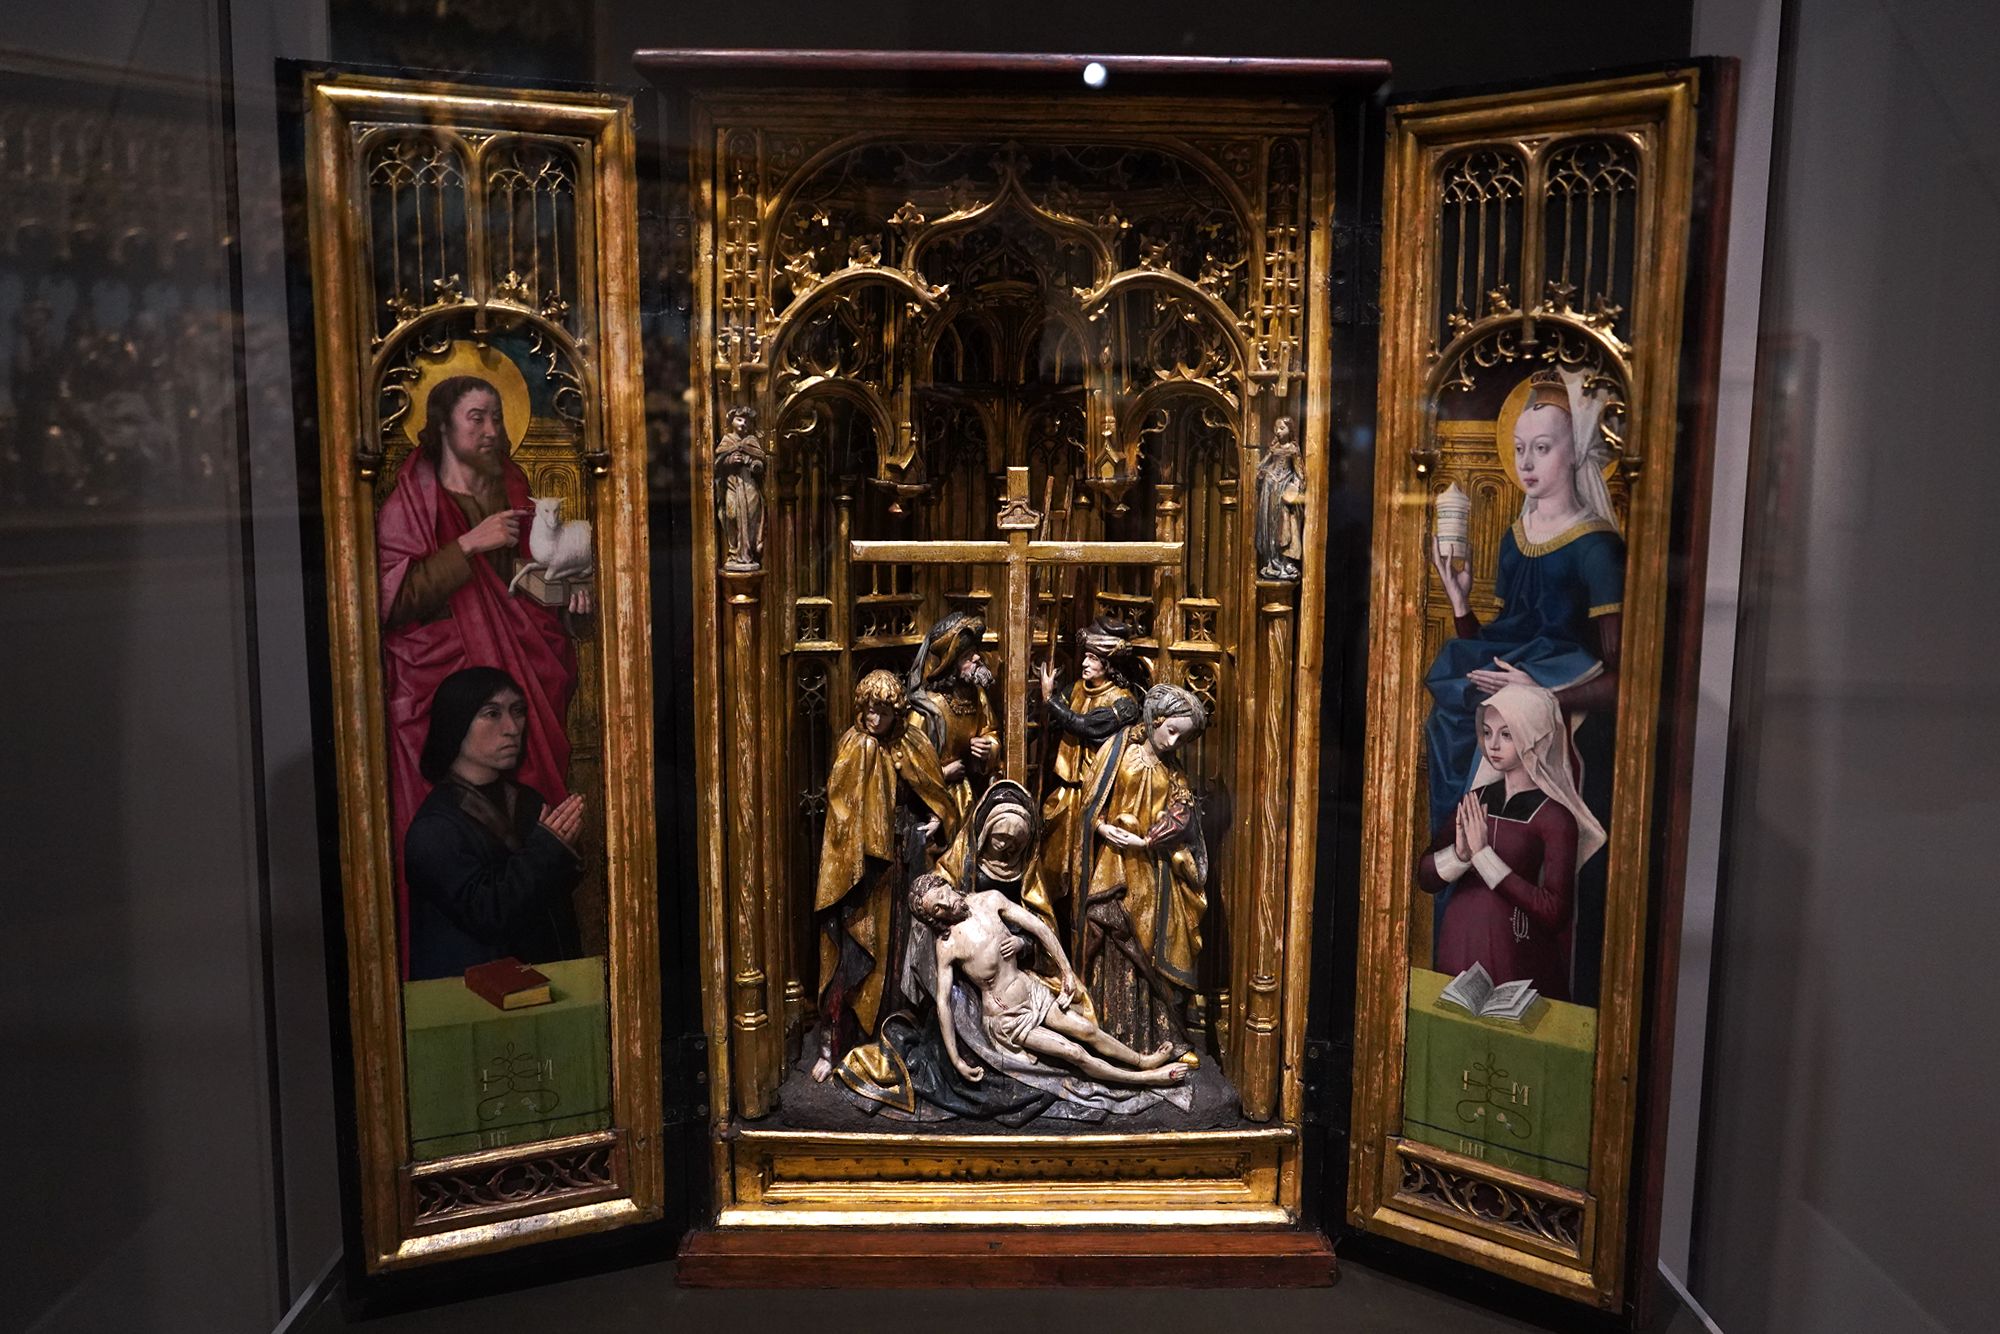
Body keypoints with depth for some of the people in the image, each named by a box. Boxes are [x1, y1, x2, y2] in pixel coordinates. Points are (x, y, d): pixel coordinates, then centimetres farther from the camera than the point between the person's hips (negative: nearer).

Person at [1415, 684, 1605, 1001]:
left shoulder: (1555, 817, -11)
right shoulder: (1475, 801, 5)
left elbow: (1556, 912, -17)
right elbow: (1424, 877, 3)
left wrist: (1483, 855, -19)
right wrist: (1459, 854, -18)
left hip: (1517, 963, -5)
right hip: (1457, 949, 5)